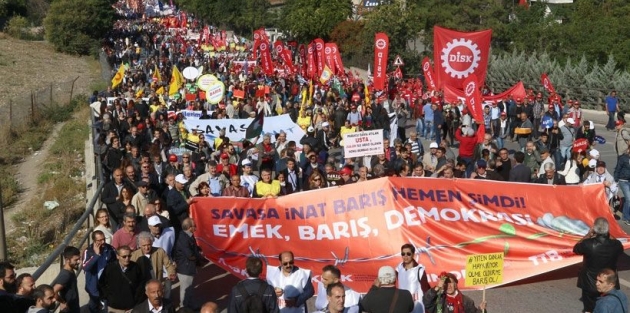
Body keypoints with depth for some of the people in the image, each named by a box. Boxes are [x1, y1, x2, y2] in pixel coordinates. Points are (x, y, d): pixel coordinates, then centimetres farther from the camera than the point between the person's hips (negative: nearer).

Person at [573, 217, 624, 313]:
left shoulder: (587, 244, -23)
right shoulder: (616, 245, -18)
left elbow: (575, 249, -1)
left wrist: (588, 235, -1)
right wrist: (609, 236, 2)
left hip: (590, 284, -2)